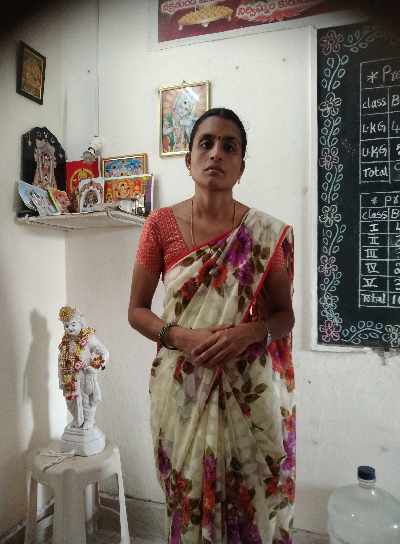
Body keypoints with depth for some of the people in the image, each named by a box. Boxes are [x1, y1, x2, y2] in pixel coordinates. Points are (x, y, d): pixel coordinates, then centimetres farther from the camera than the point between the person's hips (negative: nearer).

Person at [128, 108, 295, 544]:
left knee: (252, 504, 11)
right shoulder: (161, 224, -3)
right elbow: (136, 310, 1)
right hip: (182, 389, 0)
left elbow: (285, 314, 3)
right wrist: (180, 337, -17)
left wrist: (249, 333, -18)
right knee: (189, 499, 14)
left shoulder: (269, 233, -3)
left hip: (251, 391, 0)